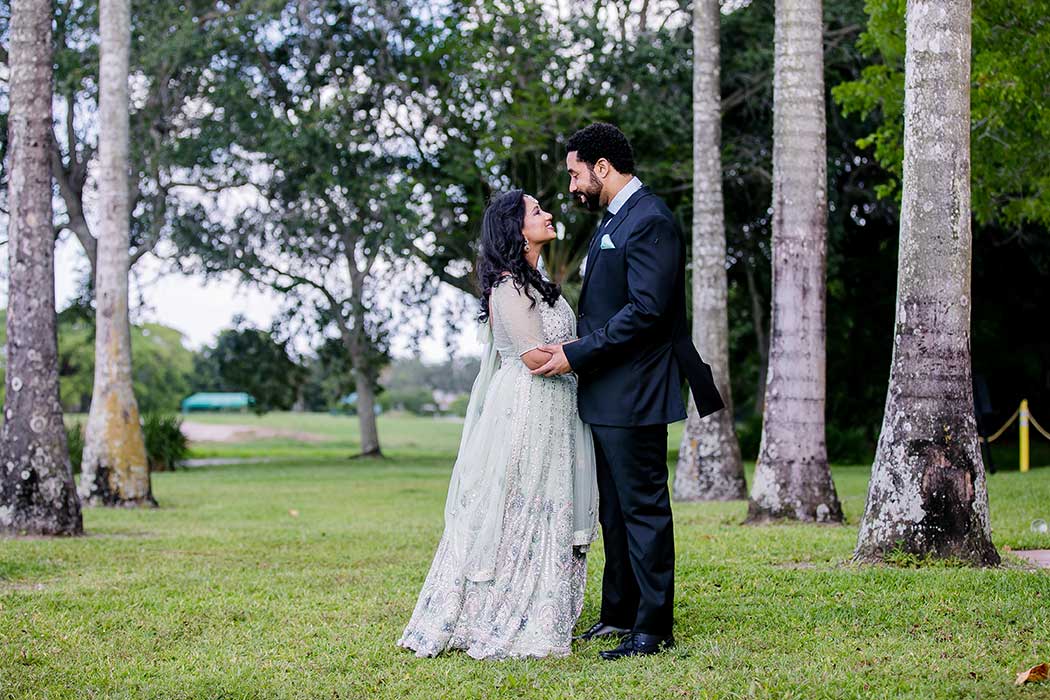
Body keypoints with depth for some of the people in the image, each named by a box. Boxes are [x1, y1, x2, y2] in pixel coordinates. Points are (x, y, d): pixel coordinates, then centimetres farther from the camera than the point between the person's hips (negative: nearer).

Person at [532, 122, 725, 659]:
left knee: (643, 507, -5)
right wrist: (572, 349, 9)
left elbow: (646, 310, -22)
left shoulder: (649, 221, -15)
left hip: (633, 394, -10)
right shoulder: (612, 222, 17)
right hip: (605, 394, 10)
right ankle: (619, 614, 26)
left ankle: (652, 629, 1)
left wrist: (577, 354, -20)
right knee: (614, 509, 16)